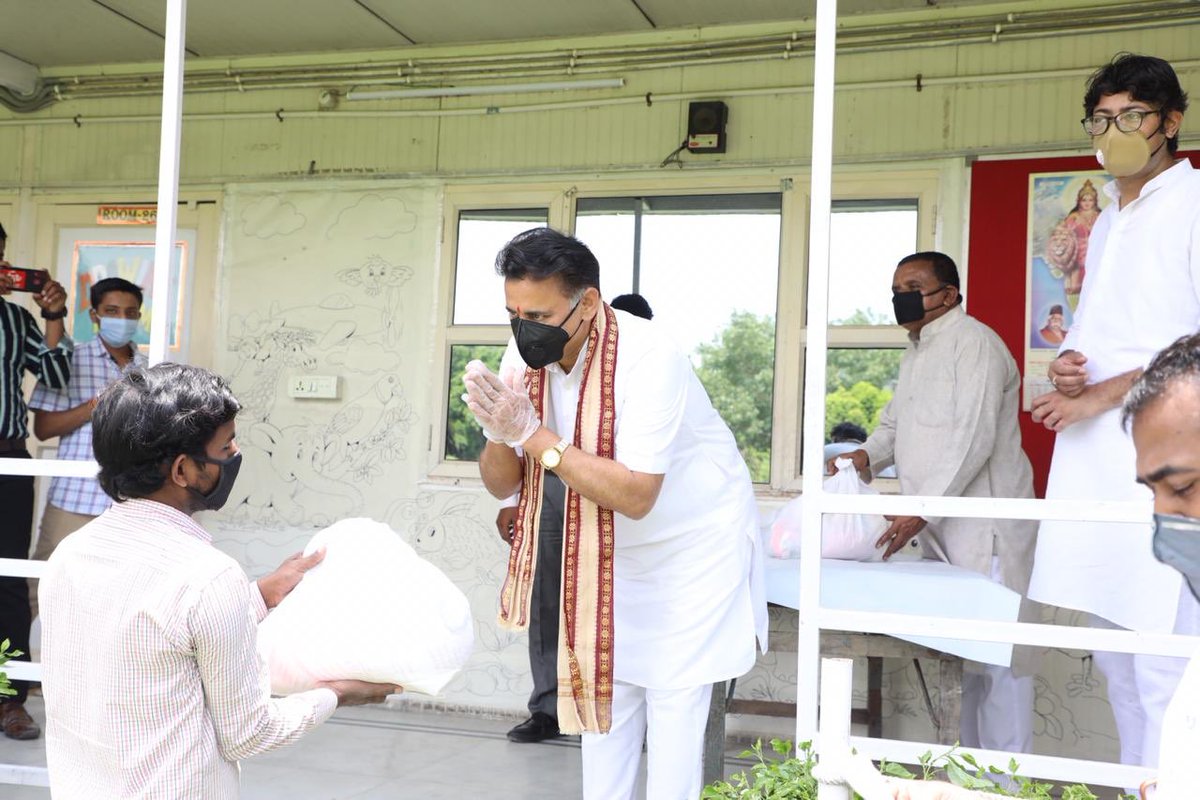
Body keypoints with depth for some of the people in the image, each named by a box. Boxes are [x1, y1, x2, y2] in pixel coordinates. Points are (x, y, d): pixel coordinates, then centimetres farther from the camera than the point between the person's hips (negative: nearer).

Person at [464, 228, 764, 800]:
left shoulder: (649, 359, -31)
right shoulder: (527, 355, -12)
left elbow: (635, 496, -35)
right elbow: (501, 484, -9)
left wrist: (535, 434, -36)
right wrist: (499, 432, -31)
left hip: (694, 543, -6)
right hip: (612, 551, 6)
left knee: (673, 699, -3)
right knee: (604, 689, 8)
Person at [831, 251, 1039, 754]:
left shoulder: (974, 342, -11)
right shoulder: (916, 353, 19)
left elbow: (974, 437, -20)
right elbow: (896, 421, 27)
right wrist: (867, 456, 4)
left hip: (985, 525, -9)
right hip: (940, 525, 9)